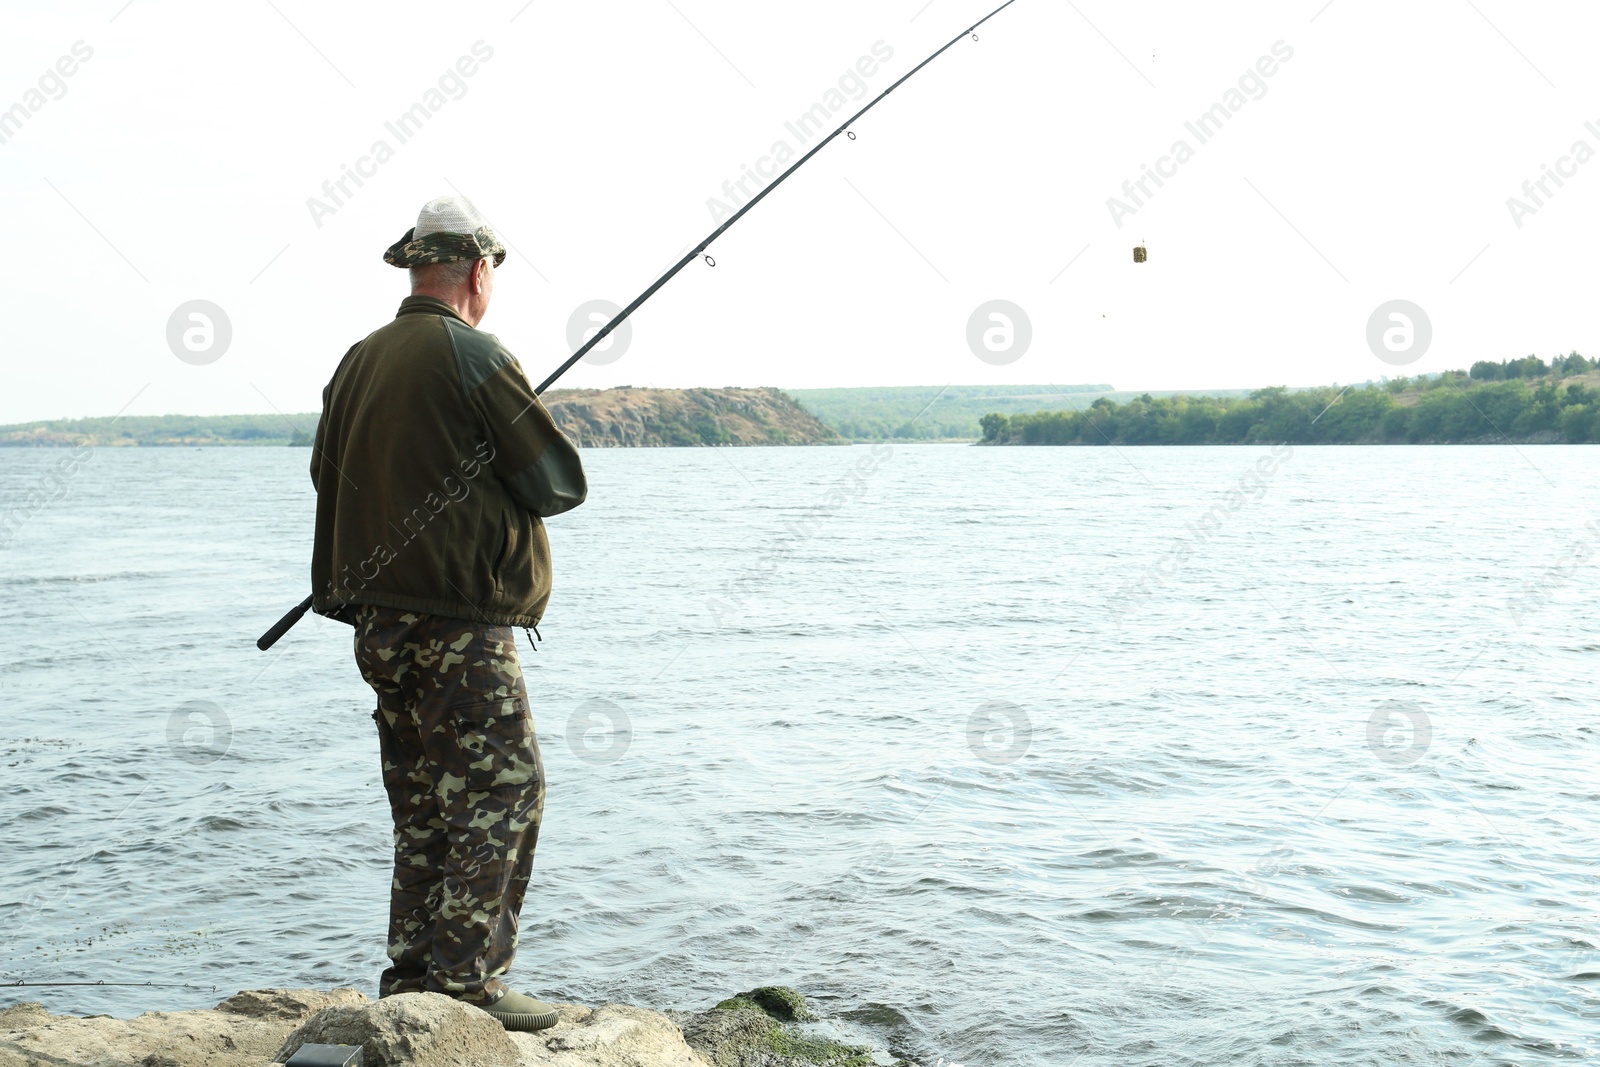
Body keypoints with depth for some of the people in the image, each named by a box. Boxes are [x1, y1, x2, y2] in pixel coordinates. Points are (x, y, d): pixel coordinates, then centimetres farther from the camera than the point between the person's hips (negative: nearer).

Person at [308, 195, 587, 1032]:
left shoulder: (358, 361, 11)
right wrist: (513, 470, 12)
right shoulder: (473, 357, -12)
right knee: (502, 793, -1)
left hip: (379, 623, 8)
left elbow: (328, 477, 21)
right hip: (461, 625, -8)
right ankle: (465, 984, -1)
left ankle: (412, 979, 20)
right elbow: (560, 483, -9)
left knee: (424, 807, 15)